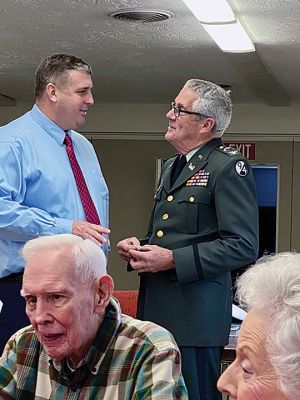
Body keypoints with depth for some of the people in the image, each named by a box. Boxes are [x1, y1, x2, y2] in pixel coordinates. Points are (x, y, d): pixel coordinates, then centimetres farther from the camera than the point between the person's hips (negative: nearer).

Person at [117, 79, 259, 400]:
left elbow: (243, 246, -17)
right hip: (155, 311, 8)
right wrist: (139, 247, 8)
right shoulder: (171, 166, 19)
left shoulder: (228, 166, -9)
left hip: (195, 316, -8)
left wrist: (172, 260, -19)